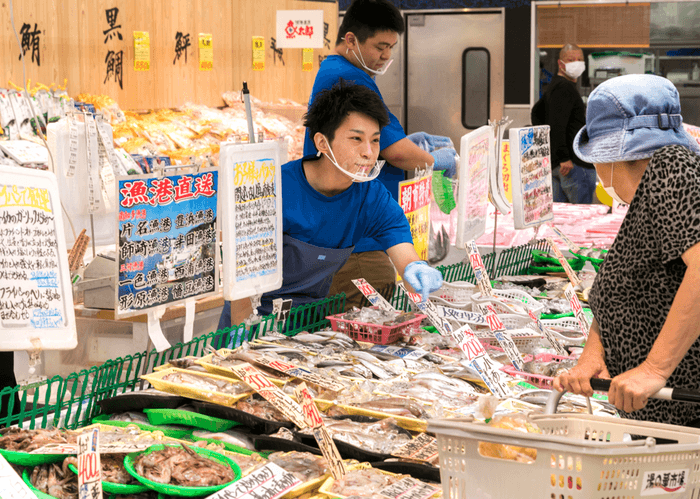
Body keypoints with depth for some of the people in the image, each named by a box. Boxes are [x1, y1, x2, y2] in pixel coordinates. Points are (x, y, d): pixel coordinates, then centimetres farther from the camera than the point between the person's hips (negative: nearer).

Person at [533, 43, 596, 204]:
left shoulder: (553, 86, 19)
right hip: (574, 163, -10)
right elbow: (557, 125, -24)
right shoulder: (565, 87, -13)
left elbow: (536, 112, 31)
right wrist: (564, 157, -27)